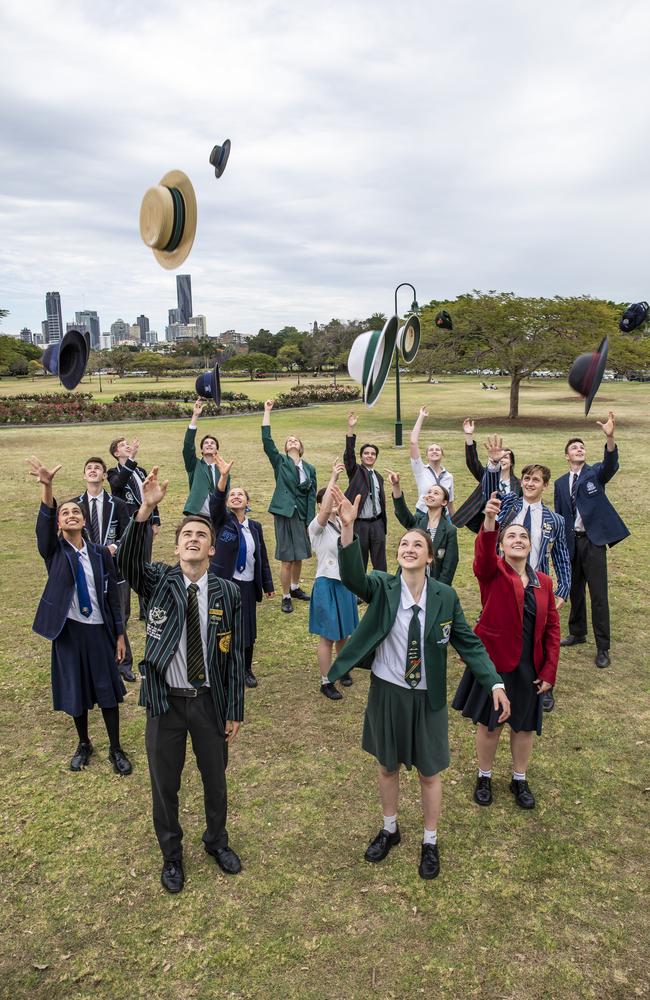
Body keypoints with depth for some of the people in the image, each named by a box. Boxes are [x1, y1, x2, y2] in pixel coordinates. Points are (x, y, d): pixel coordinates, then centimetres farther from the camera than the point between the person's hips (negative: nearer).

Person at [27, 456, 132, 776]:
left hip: (98, 629, 0)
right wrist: (46, 487, -43)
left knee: (107, 688, 4)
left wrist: (119, 633, 1)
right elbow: (43, 524, -25)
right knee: (75, 689, 11)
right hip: (68, 630, 0)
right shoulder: (54, 551, -4)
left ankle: (116, 749, 20)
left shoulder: (100, 553, -1)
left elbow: (112, 595, 3)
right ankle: (84, 744, 32)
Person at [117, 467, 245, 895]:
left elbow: (235, 654, -3)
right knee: (164, 784, 15)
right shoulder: (157, 581, -7)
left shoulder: (228, 593, -6)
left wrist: (234, 710, -3)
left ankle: (217, 840, 47)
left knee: (216, 779, 18)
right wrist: (146, 509, -43)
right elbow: (126, 560, -29)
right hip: (165, 700, 0)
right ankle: (171, 855, 40)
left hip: (209, 700, 1)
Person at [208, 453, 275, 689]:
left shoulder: (255, 526, 7)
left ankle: (246, 670, 28)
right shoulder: (222, 520, -3)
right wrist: (223, 477, -41)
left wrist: (268, 585, 11)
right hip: (223, 583, -3)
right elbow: (215, 502, -25)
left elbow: (262, 558, 12)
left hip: (248, 585, 3)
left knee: (248, 629, 9)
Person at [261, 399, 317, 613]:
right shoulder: (280, 462, 1)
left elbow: (312, 496, 7)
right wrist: (267, 412, -13)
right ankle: (286, 597, 10)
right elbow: (266, 440, -11)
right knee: (287, 560, -3)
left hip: (302, 516, 3)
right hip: (284, 515, -3)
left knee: (299, 557, 13)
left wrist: (310, 521, 0)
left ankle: (295, 588, 35)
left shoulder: (309, 469, 8)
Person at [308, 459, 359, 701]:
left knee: (344, 632, 17)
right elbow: (325, 511, -35)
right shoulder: (317, 526, -12)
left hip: (345, 583, 6)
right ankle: (325, 682, 14)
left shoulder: (342, 524, 6)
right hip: (327, 584, -6)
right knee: (328, 636, 2)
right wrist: (333, 478, -35)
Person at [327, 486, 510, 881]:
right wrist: (348, 527, -49)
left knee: (429, 772, 15)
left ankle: (430, 842, 38)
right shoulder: (383, 587, -13)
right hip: (388, 693, 1)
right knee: (388, 766, 20)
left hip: (428, 698, 0)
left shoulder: (445, 596, -11)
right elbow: (353, 576, -34)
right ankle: (390, 829, 45)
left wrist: (495, 683, -15)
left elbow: (469, 643, -5)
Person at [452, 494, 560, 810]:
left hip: (528, 668, 3)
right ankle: (484, 777, 34)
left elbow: (552, 627, 3)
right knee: (489, 724, 11)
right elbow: (482, 556, -35)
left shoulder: (543, 582, 1)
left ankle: (520, 780, 38)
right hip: (494, 662, -3)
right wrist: (490, 521, -54)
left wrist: (549, 670, -2)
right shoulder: (493, 572, -11)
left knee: (524, 726, 16)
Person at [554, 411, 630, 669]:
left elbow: (611, 465, -24)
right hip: (571, 542, 4)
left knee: (598, 594, -4)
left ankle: (602, 648, 4)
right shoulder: (560, 483, 10)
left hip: (593, 541, -4)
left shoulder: (595, 473, -1)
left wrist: (610, 438, -42)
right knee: (575, 590, 15)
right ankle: (577, 633, 33)